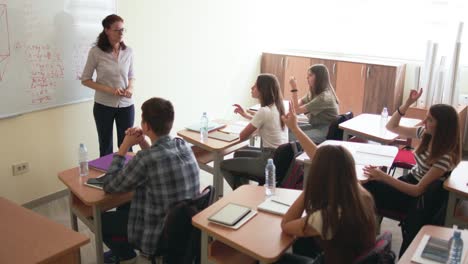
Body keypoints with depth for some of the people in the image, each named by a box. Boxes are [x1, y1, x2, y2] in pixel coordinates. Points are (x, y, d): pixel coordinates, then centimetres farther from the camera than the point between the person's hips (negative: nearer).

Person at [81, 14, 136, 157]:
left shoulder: (128, 51, 0)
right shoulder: (96, 52, -9)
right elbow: (85, 80, -4)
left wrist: (131, 88, -10)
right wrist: (108, 89, -17)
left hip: (126, 105, 2)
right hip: (103, 106, -2)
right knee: (106, 147, 10)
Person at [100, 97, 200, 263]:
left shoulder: (145, 158, -29)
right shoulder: (183, 145, -7)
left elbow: (109, 186, -13)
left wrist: (124, 147, -8)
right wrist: (143, 143, 0)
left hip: (160, 236, -7)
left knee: (100, 219, 16)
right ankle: (124, 251, 45)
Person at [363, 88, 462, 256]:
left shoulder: (446, 156, -24)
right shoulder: (425, 134, -4)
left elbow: (418, 190, -26)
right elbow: (391, 127, 5)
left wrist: (383, 177, -31)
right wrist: (408, 103, -8)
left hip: (422, 197, -6)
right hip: (410, 181, 6)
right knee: (365, 190, -19)